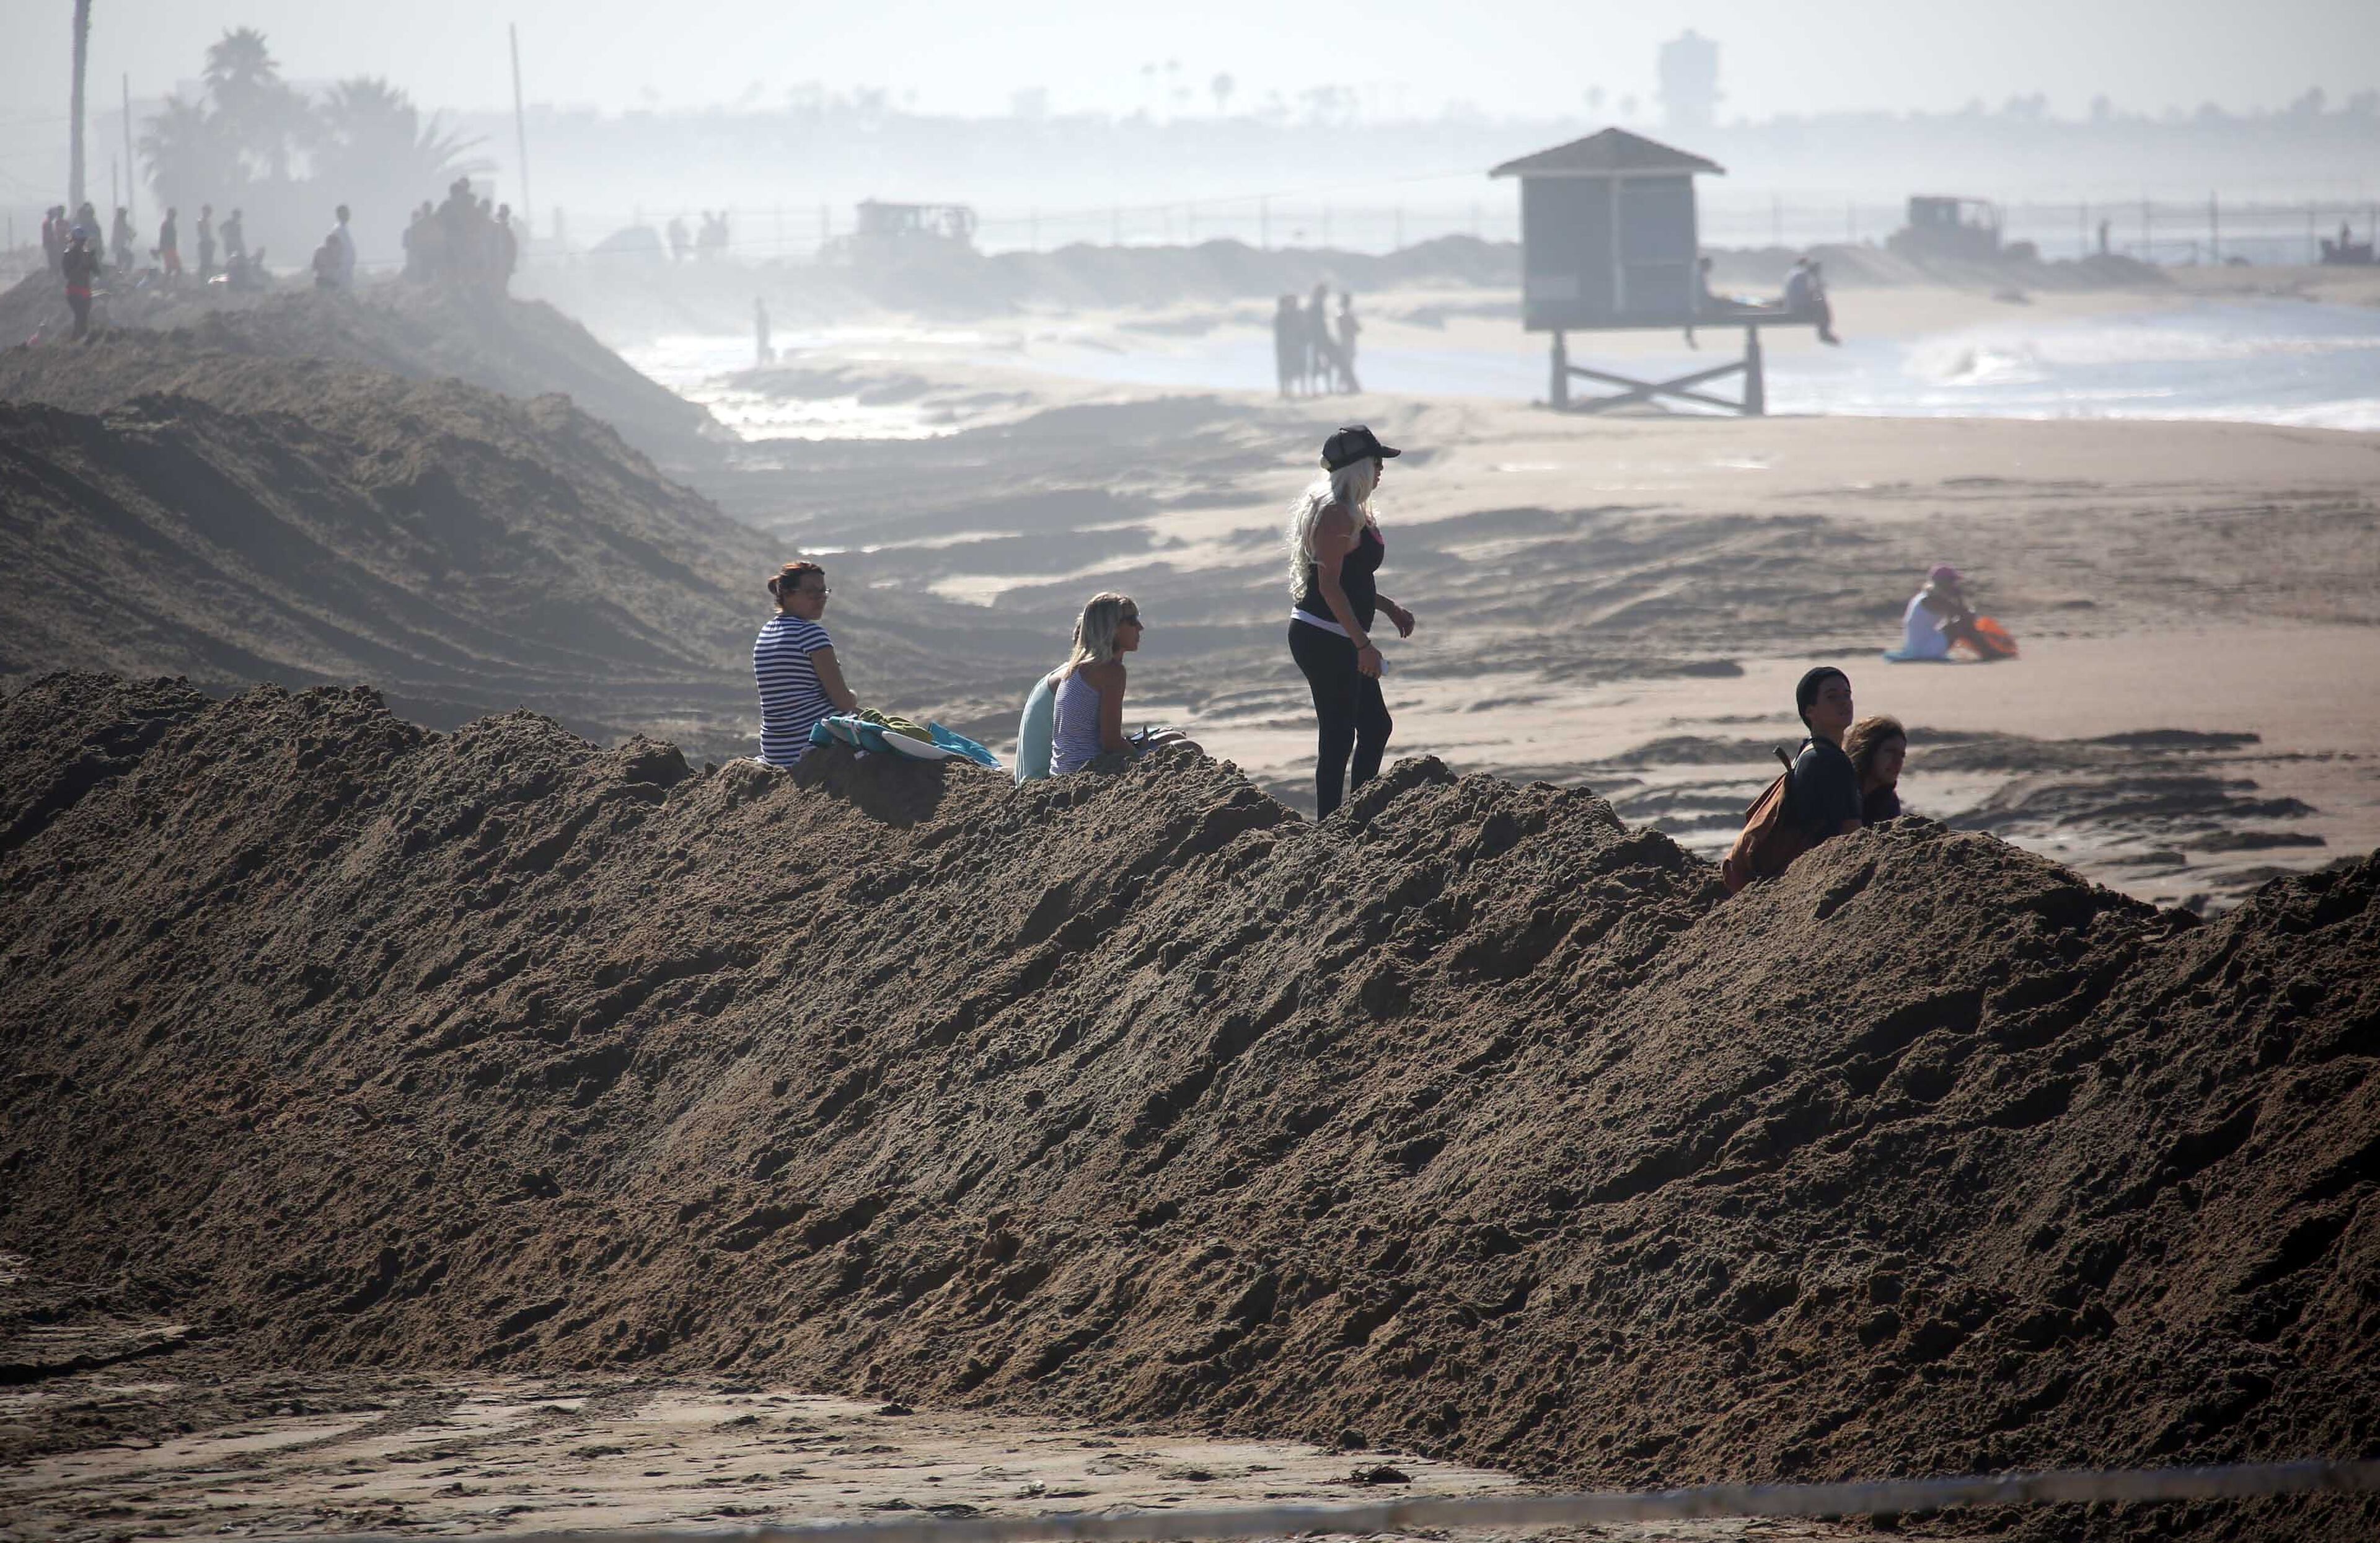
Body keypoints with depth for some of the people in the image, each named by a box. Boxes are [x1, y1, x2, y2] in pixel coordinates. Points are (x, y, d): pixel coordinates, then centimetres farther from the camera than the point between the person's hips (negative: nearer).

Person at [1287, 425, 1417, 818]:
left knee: (1376, 726, 14)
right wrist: (1363, 644, -22)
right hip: (1324, 638, -11)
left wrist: (1389, 607, 17)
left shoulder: (1351, 512, 17)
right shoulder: (1335, 514, -16)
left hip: (1339, 641, 11)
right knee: (1338, 736, -8)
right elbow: (1329, 585, -21)